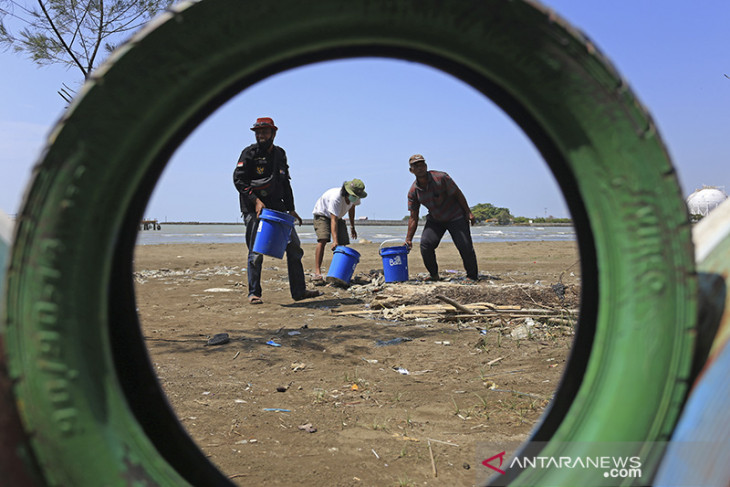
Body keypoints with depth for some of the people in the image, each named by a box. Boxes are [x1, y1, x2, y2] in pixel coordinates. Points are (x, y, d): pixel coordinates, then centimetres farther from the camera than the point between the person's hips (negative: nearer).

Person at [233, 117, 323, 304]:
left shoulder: (280, 154, 13)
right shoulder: (249, 153, -4)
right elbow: (238, 179, -11)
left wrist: (291, 209, 15)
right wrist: (256, 200, -22)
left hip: (277, 207, 6)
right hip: (254, 209, -6)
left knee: (294, 247, 4)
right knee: (256, 252, -6)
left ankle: (299, 291, 11)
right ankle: (254, 293, 7)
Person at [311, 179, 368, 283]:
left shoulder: (355, 197, -17)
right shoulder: (335, 197, -38)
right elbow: (333, 220, -42)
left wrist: (352, 226, 12)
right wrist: (335, 240, -50)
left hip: (338, 217, 7)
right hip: (322, 215, -7)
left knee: (343, 243, -9)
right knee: (323, 240, -27)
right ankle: (317, 273, -30)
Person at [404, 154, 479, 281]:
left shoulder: (441, 178, -21)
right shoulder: (413, 191, -10)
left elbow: (457, 194, -10)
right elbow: (413, 217, -5)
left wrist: (468, 212, -10)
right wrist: (408, 239, -7)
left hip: (455, 217, -3)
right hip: (434, 220, 3)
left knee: (465, 246, -9)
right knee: (425, 245, -15)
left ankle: (472, 276, 10)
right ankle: (434, 275, 5)